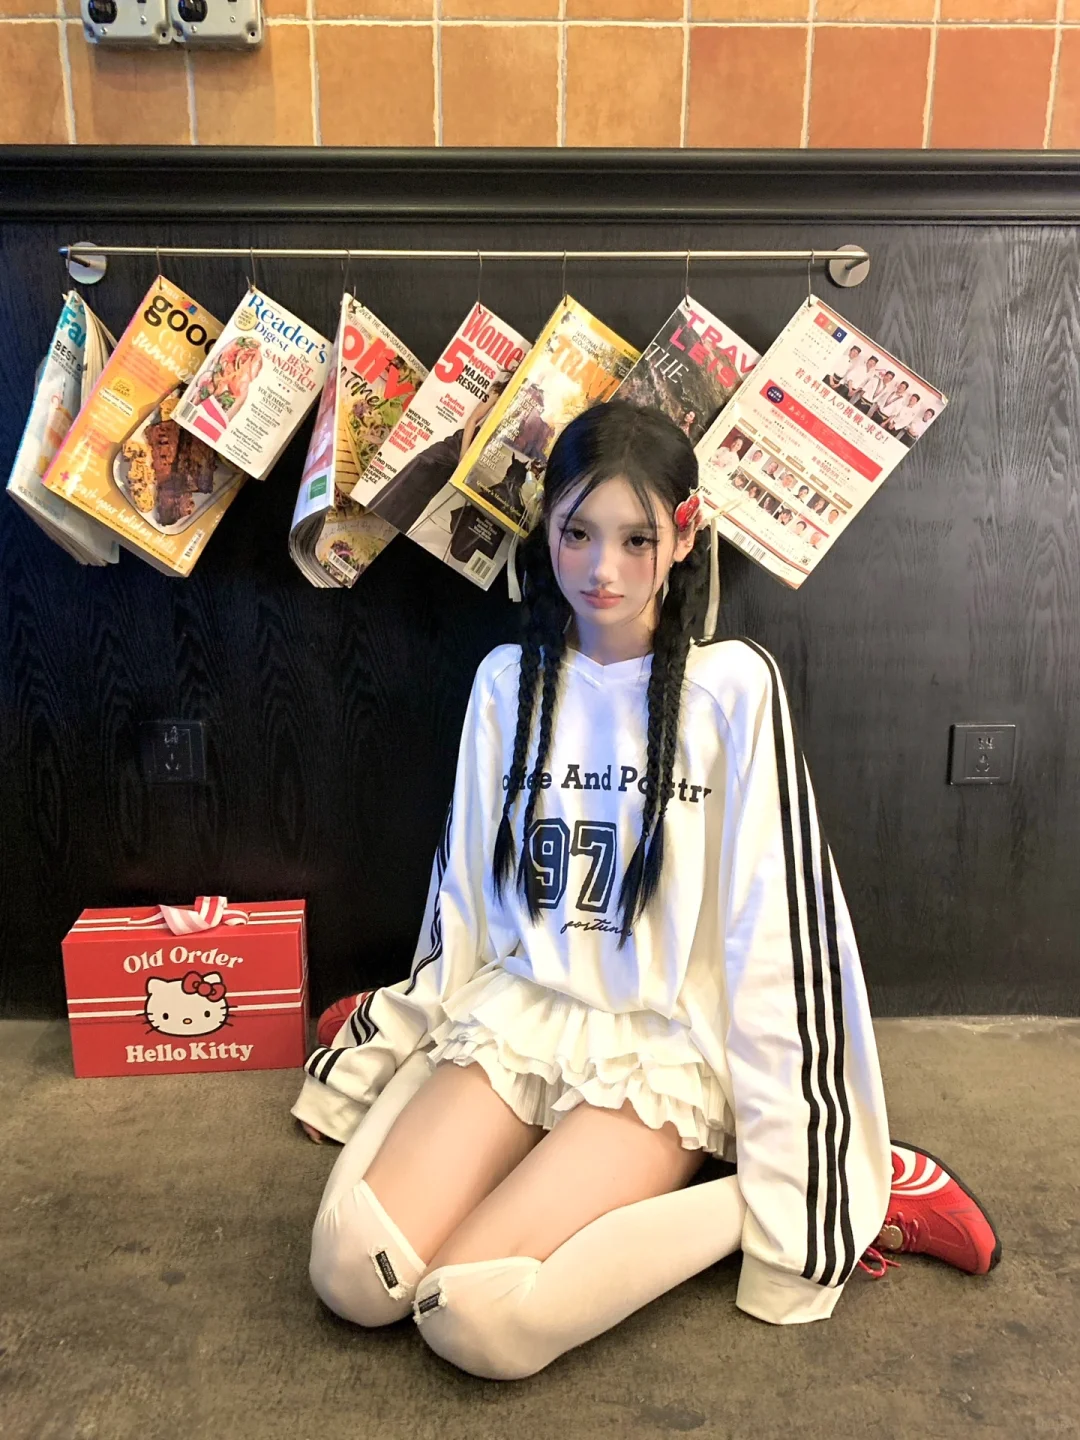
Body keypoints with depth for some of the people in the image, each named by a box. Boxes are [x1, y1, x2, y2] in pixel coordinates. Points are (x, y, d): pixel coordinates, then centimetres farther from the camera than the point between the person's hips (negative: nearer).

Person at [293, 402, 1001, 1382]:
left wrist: (788, 1163, -10)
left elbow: (773, 927, -9)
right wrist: (379, 1059, 16)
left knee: (477, 1322, -21)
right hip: (515, 1011, 4)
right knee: (353, 1277, -16)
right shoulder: (508, 680, 5)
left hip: (664, 1044, -3)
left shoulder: (734, 686, -8)